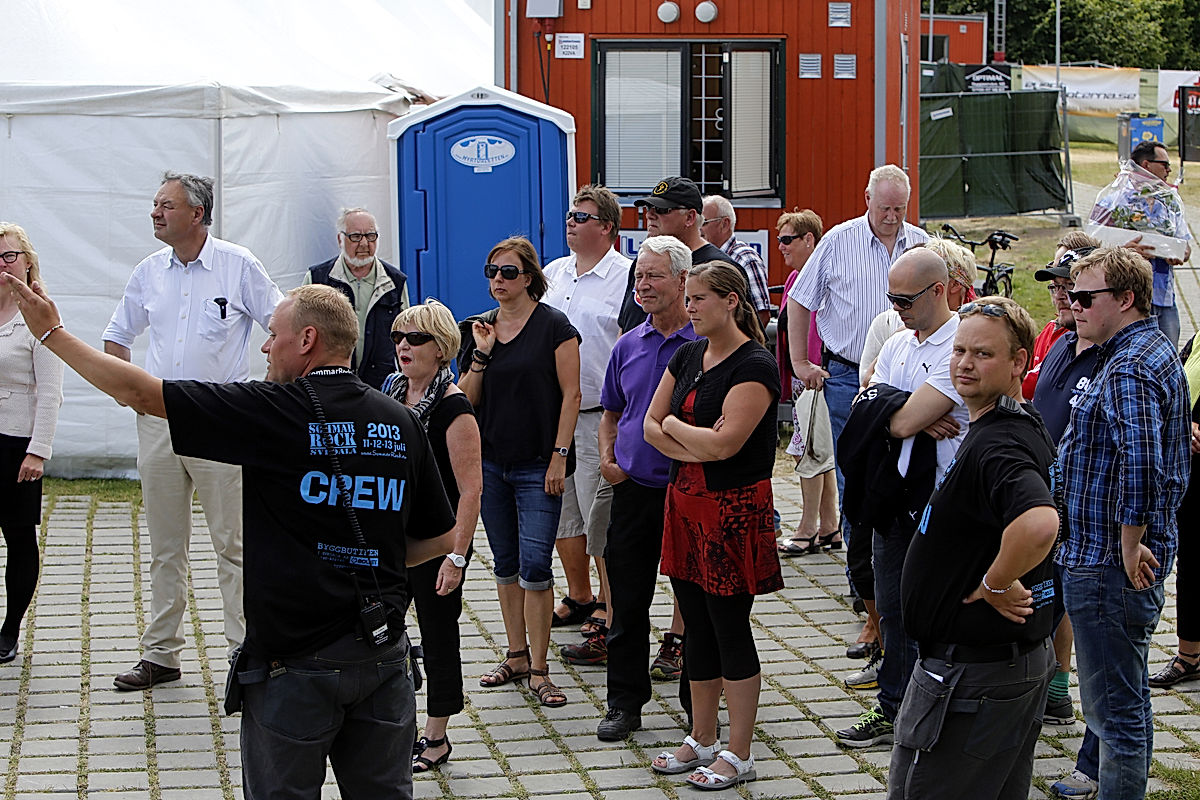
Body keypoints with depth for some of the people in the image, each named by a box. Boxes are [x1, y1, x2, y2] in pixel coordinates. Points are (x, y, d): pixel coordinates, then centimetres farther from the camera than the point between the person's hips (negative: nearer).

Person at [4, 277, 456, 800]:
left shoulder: (274, 411, -12)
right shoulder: (401, 424, 3)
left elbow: (139, 393, -8)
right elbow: (441, 539, 10)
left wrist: (52, 332, 2)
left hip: (297, 662, -5)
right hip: (384, 654, 5)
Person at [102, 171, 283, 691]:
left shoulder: (237, 265, -5)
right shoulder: (149, 272, 8)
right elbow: (117, 336, 21)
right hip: (157, 423, 5)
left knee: (233, 545, -2)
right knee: (165, 547, 11)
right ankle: (160, 655, 19)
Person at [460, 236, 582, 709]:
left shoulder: (554, 326, -7)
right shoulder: (482, 329, 9)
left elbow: (571, 395, -8)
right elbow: (467, 399, 7)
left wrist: (559, 456, -13)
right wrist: (481, 354, -8)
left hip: (537, 466, -6)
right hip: (490, 462, 6)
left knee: (534, 566, -9)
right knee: (505, 564, 12)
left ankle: (539, 671, -3)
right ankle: (517, 656, 23)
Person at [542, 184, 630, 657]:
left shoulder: (627, 278, -8)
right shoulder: (553, 273, 13)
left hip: (600, 417, -7)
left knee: (601, 516, -6)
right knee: (560, 508, 15)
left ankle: (609, 620, 1)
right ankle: (579, 599, 32)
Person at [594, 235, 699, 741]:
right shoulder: (629, 346, 11)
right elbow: (610, 413, 22)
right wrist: (607, 458, 6)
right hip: (634, 489, 5)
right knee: (628, 601, 8)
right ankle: (624, 703, 18)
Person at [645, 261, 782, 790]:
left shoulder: (755, 366, -15)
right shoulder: (686, 357, 10)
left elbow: (725, 443, -23)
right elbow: (650, 425, 9)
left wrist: (673, 426, -6)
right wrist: (694, 446, -9)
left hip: (734, 510, -8)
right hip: (685, 504, 8)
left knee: (730, 628, -1)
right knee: (696, 627, 14)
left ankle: (738, 756, 8)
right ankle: (701, 741, 25)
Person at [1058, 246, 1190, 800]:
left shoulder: (1129, 368, -20)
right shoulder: (1156, 350, 15)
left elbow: (1140, 460, -34)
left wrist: (1130, 546, -25)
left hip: (1110, 565, -11)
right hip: (1133, 563, 11)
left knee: (1113, 709, -5)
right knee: (1128, 699, 21)